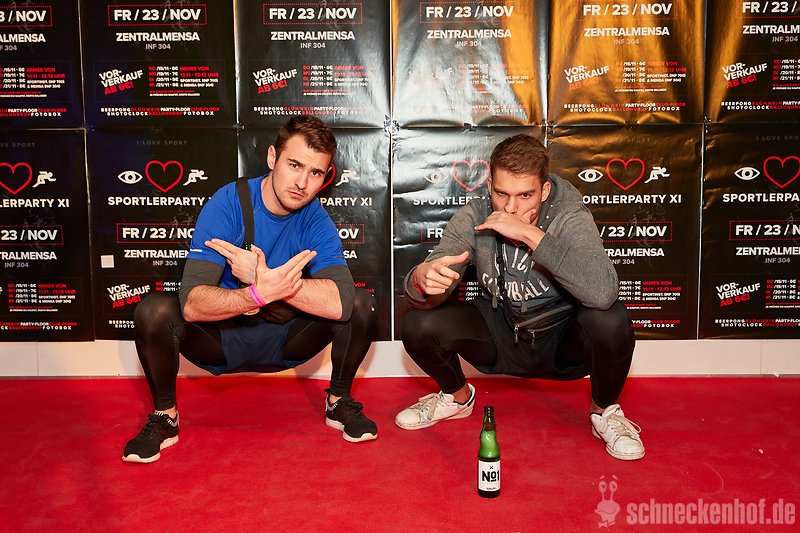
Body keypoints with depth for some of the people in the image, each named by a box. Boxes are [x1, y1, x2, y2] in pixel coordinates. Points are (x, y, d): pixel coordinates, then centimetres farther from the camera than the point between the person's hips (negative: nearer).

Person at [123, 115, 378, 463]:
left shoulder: (315, 219, -13)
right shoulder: (227, 204, -19)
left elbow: (340, 301, -31)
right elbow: (192, 304, -31)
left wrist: (261, 277, -35)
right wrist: (260, 293, -48)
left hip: (285, 342, 2)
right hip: (222, 341, -1)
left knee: (360, 304, -21)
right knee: (154, 311, -28)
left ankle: (339, 402, 4)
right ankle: (164, 415, -1)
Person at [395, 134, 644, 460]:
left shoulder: (569, 216, -23)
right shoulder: (473, 218, -15)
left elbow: (603, 292, -41)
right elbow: (419, 295, -18)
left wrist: (530, 234, -42)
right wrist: (423, 278, -44)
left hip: (562, 342, -2)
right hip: (500, 339, 2)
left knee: (610, 320, -33)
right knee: (419, 325, -20)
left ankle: (605, 411, 1)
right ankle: (457, 396, 15)